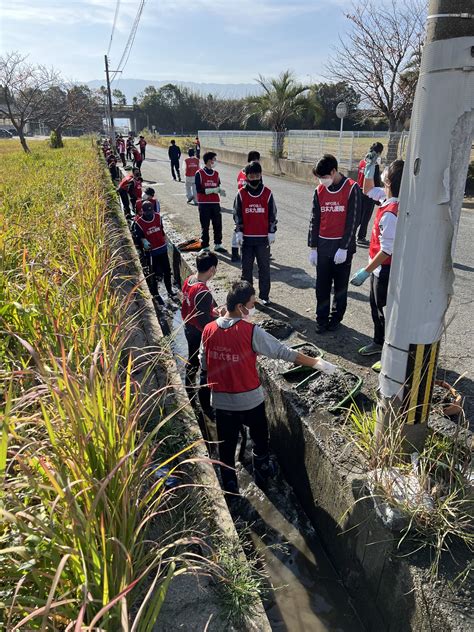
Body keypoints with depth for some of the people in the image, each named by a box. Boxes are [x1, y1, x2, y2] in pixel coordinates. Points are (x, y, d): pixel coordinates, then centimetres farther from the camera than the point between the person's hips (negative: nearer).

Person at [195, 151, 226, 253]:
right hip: (204, 203, -5)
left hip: (215, 203, 5)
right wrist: (213, 190, -17)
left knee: (218, 224, 7)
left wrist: (220, 190, -9)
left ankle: (218, 244, 20)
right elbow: (199, 189, -12)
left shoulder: (216, 173, 10)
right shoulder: (199, 173, -7)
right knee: (205, 226, 2)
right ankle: (205, 247, 11)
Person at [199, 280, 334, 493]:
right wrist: (316, 362, -9)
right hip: (250, 400, -3)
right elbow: (283, 352, -17)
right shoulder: (251, 332, -21)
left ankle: (230, 486, 33)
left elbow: (203, 364, 1)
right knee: (259, 438, 24)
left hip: (221, 401, 3)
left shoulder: (209, 330, -9)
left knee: (226, 444, 18)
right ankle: (262, 473, 44)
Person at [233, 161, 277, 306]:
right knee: (246, 267, 8)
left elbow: (272, 214, 4)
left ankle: (264, 295, 14)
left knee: (264, 267, 4)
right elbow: (237, 214, 4)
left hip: (263, 237, 0)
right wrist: (238, 232, -1)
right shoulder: (241, 194, 1)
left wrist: (271, 232, 1)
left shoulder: (267, 193, 1)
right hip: (247, 237, 1)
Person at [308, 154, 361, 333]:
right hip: (323, 245, 3)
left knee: (340, 285, 9)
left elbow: (352, 221, -11)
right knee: (322, 285, 6)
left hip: (343, 245, -3)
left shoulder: (352, 189, -8)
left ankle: (336, 318, 23)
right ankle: (321, 319, 18)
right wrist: (313, 247, 5)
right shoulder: (320, 191, 4)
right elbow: (315, 220, 7)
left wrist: (344, 248, -15)